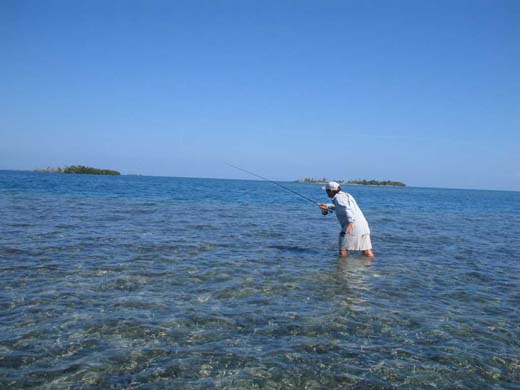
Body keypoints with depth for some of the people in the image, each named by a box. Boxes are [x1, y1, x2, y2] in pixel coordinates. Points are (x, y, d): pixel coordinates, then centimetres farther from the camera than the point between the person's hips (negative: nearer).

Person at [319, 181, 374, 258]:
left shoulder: (338, 198, -4)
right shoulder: (346, 195, 23)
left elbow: (347, 209, -22)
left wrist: (350, 222, -36)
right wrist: (328, 206, 40)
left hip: (353, 227, -9)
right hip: (363, 226, 9)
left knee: (343, 252, -1)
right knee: (368, 253, 9)